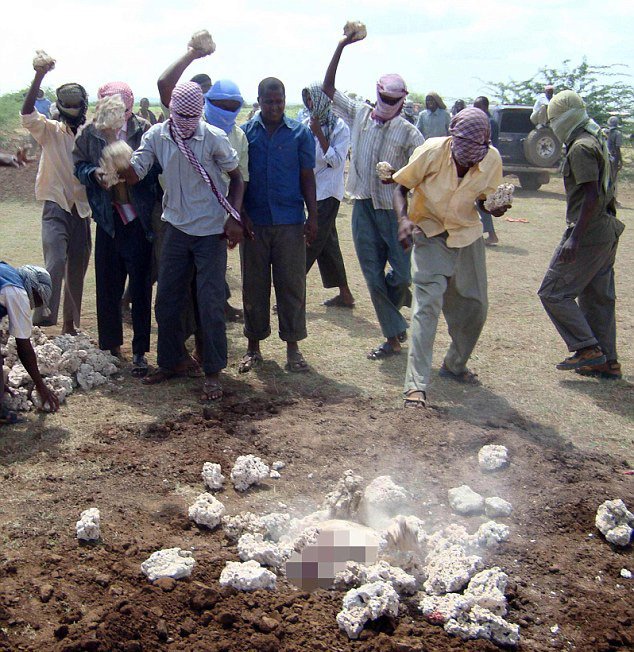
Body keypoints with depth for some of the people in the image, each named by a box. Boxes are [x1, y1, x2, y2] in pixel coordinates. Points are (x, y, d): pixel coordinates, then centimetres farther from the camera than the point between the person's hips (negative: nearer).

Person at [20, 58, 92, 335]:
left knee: (77, 271, 9)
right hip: (56, 208, -3)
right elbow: (27, 114, -18)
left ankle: (70, 325, 22)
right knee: (56, 263, -23)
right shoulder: (50, 131, -1)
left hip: (81, 209, 3)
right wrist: (39, 76, -30)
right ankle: (43, 320, -20)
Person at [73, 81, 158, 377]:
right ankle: (110, 345, 25)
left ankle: (140, 351, 11)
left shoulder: (144, 130, -6)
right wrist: (94, 173, -12)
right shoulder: (91, 133, 2)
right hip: (108, 218, 3)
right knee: (107, 285, 10)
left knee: (141, 286, 1)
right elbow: (78, 165, 9)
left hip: (139, 218, -3)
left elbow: (156, 168, -6)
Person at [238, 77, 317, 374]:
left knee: (292, 284, 2)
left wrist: (312, 216, -1)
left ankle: (292, 346, 12)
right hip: (254, 221, 1)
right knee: (254, 285, 8)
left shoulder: (300, 133, 4)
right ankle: (253, 346, 19)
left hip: (290, 221, -1)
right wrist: (239, 214, -4)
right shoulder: (245, 132, 4)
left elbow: (307, 177, 5)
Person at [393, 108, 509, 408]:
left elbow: (485, 199, 2)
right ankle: (416, 384, -16)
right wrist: (403, 219, -28)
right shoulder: (431, 152, -22)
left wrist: (496, 206, -22)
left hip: (468, 236, 4)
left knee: (474, 307, 10)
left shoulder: (492, 160, -14)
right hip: (430, 234, -4)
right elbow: (401, 187, -10)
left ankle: (455, 366, 36)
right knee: (427, 303, -17)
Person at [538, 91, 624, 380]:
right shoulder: (596, 140, 16)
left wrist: (575, 239, -26)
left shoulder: (580, 147, -15)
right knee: (598, 297, 14)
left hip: (588, 233, -10)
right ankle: (607, 362, 19)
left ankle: (587, 349, -5)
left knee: (553, 292, -4)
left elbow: (592, 195, -23)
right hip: (607, 231, 10)